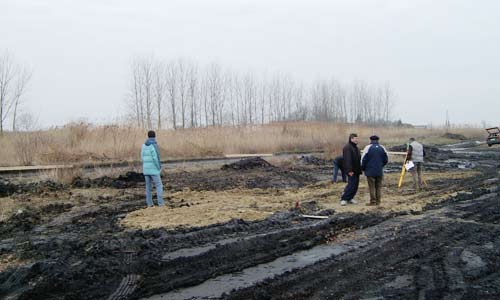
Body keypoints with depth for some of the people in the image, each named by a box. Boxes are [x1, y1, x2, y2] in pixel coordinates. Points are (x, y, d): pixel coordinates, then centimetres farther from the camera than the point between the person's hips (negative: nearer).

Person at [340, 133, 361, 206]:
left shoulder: (355, 147, 16)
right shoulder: (347, 148, -15)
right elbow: (347, 160, -23)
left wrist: (360, 169, 20)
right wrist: (349, 170, -27)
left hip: (356, 170, 9)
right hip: (351, 171, -9)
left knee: (355, 184, 9)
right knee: (351, 184, -11)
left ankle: (350, 198, 18)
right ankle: (344, 198, -5)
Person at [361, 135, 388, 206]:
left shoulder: (368, 147, -8)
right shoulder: (382, 148, 4)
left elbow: (363, 159, -7)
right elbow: (386, 159, 9)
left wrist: (363, 168, 8)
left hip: (370, 171, -4)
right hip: (379, 171, 4)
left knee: (372, 187, 1)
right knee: (379, 186, 10)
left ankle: (373, 201, 0)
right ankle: (378, 201, 11)